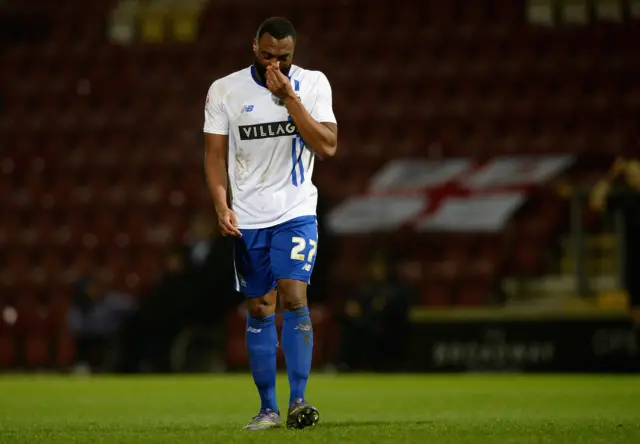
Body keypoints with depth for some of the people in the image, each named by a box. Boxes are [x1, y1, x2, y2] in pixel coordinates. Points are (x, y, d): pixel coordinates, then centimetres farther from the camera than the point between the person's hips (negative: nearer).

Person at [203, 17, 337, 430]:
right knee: (259, 310, 4)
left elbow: (327, 146, -9)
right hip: (247, 218, 2)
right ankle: (268, 408, 11)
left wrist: (289, 97, -15)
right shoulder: (225, 90, 1)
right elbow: (215, 153, 3)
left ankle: (298, 400, -16)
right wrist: (222, 205, -10)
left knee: (294, 297, -17)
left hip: (296, 212, -1)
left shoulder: (313, 84, -1)